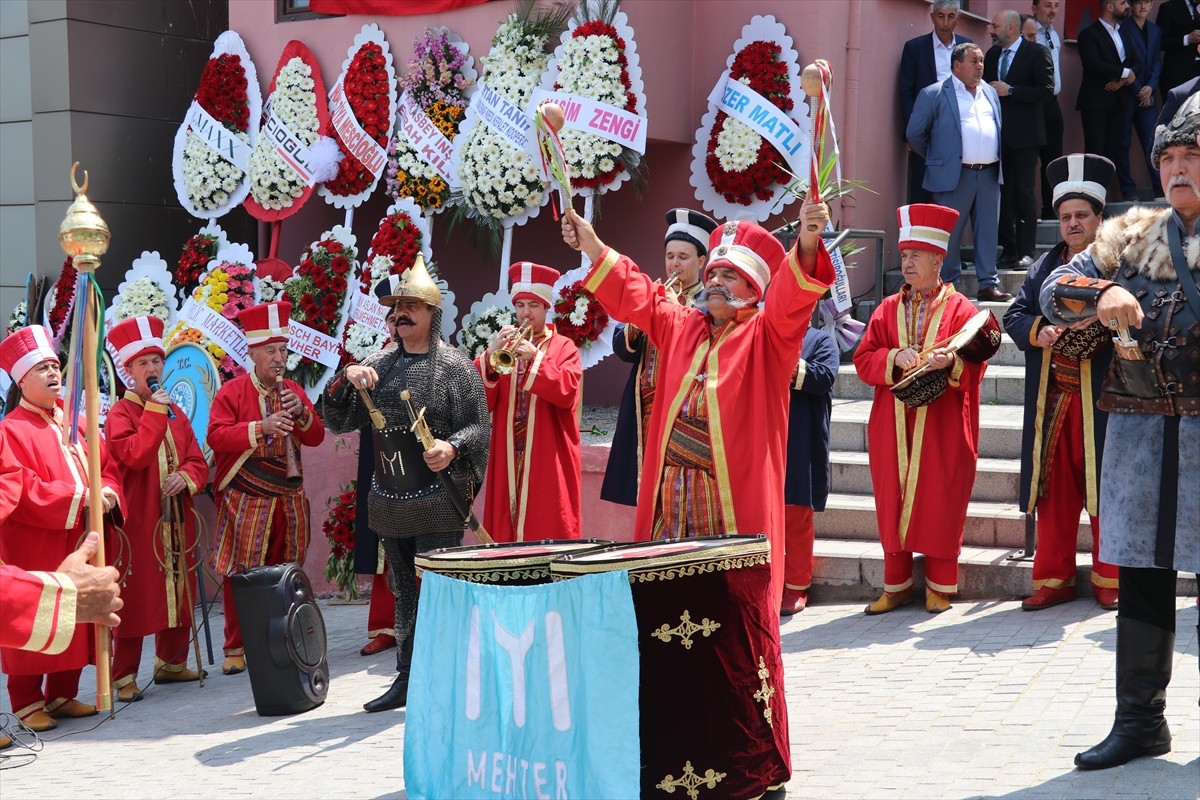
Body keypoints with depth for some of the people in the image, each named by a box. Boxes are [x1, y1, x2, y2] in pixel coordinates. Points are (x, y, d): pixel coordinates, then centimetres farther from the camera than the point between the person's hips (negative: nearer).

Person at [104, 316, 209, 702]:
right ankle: (124, 677, -1)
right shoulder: (119, 415, -4)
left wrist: (187, 477, -8)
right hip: (138, 521, -6)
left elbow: (198, 462, 14)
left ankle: (172, 663, 23)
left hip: (177, 519, 6)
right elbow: (136, 456, -20)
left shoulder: (176, 413, 15)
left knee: (180, 592, 10)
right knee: (135, 596, -6)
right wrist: (154, 409, -17)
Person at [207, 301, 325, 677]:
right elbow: (216, 437, -15)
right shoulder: (231, 392, -5)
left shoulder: (294, 391, 10)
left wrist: (302, 413, -11)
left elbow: (316, 437, 9)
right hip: (246, 501, -5)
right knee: (242, 574, -3)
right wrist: (261, 427, -26)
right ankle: (236, 648, 5)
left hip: (289, 498, 5)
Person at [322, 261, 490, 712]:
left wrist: (452, 448, -27)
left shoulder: (454, 366, -5)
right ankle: (407, 679, 22)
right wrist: (347, 380, -9)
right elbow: (338, 421, 9)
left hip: (438, 503, -5)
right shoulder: (378, 366, 10)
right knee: (404, 594, 13)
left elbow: (479, 427, -7)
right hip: (390, 503, 6)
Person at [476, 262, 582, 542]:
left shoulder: (563, 347, 5)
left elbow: (567, 392, -13)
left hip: (548, 458, -3)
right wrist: (489, 356, -13)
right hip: (508, 457, 3)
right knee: (505, 529, 2)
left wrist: (535, 358, -21)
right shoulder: (503, 346, 13)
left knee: (549, 528, -5)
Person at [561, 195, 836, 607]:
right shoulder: (680, 325, 17)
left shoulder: (765, 333, 0)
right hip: (673, 484, 5)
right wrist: (592, 245, 17)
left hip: (736, 487, -5)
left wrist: (808, 241, -36)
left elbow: (792, 293, -17)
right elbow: (635, 294, 22)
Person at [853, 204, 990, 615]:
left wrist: (951, 362, -25)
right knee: (892, 502, 5)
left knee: (939, 503, 1)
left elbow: (975, 365, -5)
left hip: (942, 428, -3)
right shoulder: (888, 309, 11)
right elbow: (863, 360, 4)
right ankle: (896, 585, 15)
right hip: (893, 426, 3)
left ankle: (940, 586, 13)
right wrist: (895, 358, -15)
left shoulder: (959, 309, 1)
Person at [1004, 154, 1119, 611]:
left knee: (1105, 488, 3)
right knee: (1054, 488, 8)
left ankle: (1109, 579, 15)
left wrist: (1106, 328, -26)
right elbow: (1014, 316, 9)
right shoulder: (1044, 267, 16)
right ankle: (1053, 578, 16)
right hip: (1051, 399, 4)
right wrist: (1039, 332, -10)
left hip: (1101, 400, -4)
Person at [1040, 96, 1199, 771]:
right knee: (1142, 572, 8)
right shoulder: (1132, 235, 12)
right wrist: (1099, 293, -13)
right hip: (1142, 429, 3)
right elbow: (1054, 290, 6)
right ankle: (1141, 719, 18)